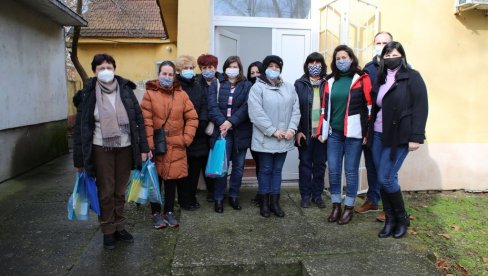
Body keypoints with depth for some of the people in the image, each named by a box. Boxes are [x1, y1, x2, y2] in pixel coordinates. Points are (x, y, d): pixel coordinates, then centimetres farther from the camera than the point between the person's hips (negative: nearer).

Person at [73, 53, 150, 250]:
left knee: (120, 190, 13)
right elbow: (81, 127, -2)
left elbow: (138, 119, 3)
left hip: (125, 148, 2)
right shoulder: (88, 95, -4)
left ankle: (119, 227, 28)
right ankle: (108, 231, 22)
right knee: (106, 192, 6)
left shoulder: (126, 90, 1)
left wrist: (143, 147, -1)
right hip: (101, 149, -2)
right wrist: (80, 158, -2)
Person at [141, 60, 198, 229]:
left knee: (172, 179, 9)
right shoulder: (149, 93, -4)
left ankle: (169, 212, 26)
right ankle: (156, 213, 24)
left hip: (175, 147, 3)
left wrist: (186, 138, 0)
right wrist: (149, 145, -13)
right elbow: (146, 121, -9)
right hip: (156, 146, -2)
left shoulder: (181, 94, 6)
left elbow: (192, 118, 8)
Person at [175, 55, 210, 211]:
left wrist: (202, 124, -8)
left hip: (198, 134, 5)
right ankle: (183, 200, 18)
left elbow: (204, 106, 8)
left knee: (196, 166, 8)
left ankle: (191, 197, 23)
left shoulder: (198, 86, 14)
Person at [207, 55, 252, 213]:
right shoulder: (216, 85, 8)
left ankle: (234, 196, 23)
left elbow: (246, 107, -6)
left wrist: (231, 122, -17)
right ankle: (218, 198, 12)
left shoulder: (247, 86, 7)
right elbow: (212, 106, -4)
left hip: (240, 132, 1)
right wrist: (222, 122, -19)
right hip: (221, 130, -1)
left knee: (238, 166, 8)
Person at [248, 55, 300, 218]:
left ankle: (275, 202, 22)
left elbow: (296, 110, 7)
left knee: (277, 170, 12)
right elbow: (256, 113, -15)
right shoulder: (258, 87, -5)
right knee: (265, 170, 6)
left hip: (284, 139, 4)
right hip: (265, 139, -4)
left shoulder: (289, 88, 11)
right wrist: (273, 131, -17)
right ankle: (264, 202, 19)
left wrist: (291, 129, -8)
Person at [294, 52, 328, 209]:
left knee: (320, 164, 9)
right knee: (305, 163, 7)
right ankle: (305, 195, 17)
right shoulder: (299, 84, 1)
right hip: (305, 131, -1)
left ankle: (317, 195, 22)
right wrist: (297, 130, -10)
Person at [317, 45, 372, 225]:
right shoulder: (330, 82, 12)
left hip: (353, 132, -4)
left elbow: (369, 106, -4)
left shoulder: (362, 79, -1)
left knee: (351, 170, 3)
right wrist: (321, 130, 9)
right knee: (333, 170, 5)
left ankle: (349, 208, 16)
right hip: (334, 133, 4)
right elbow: (325, 108, 13)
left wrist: (367, 132, -8)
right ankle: (336, 206, 19)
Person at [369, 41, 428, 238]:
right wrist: (370, 133, 12)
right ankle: (390, 220, 19)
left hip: (399, 136, -6)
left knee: (386, 178, -7)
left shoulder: (412, 77, -4)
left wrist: (416, 137, -15)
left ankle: (402, 218, 14)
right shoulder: (381, 79, 14)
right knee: (383, 179, 7)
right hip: (378, 135, 6)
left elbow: (420, 107, -9)